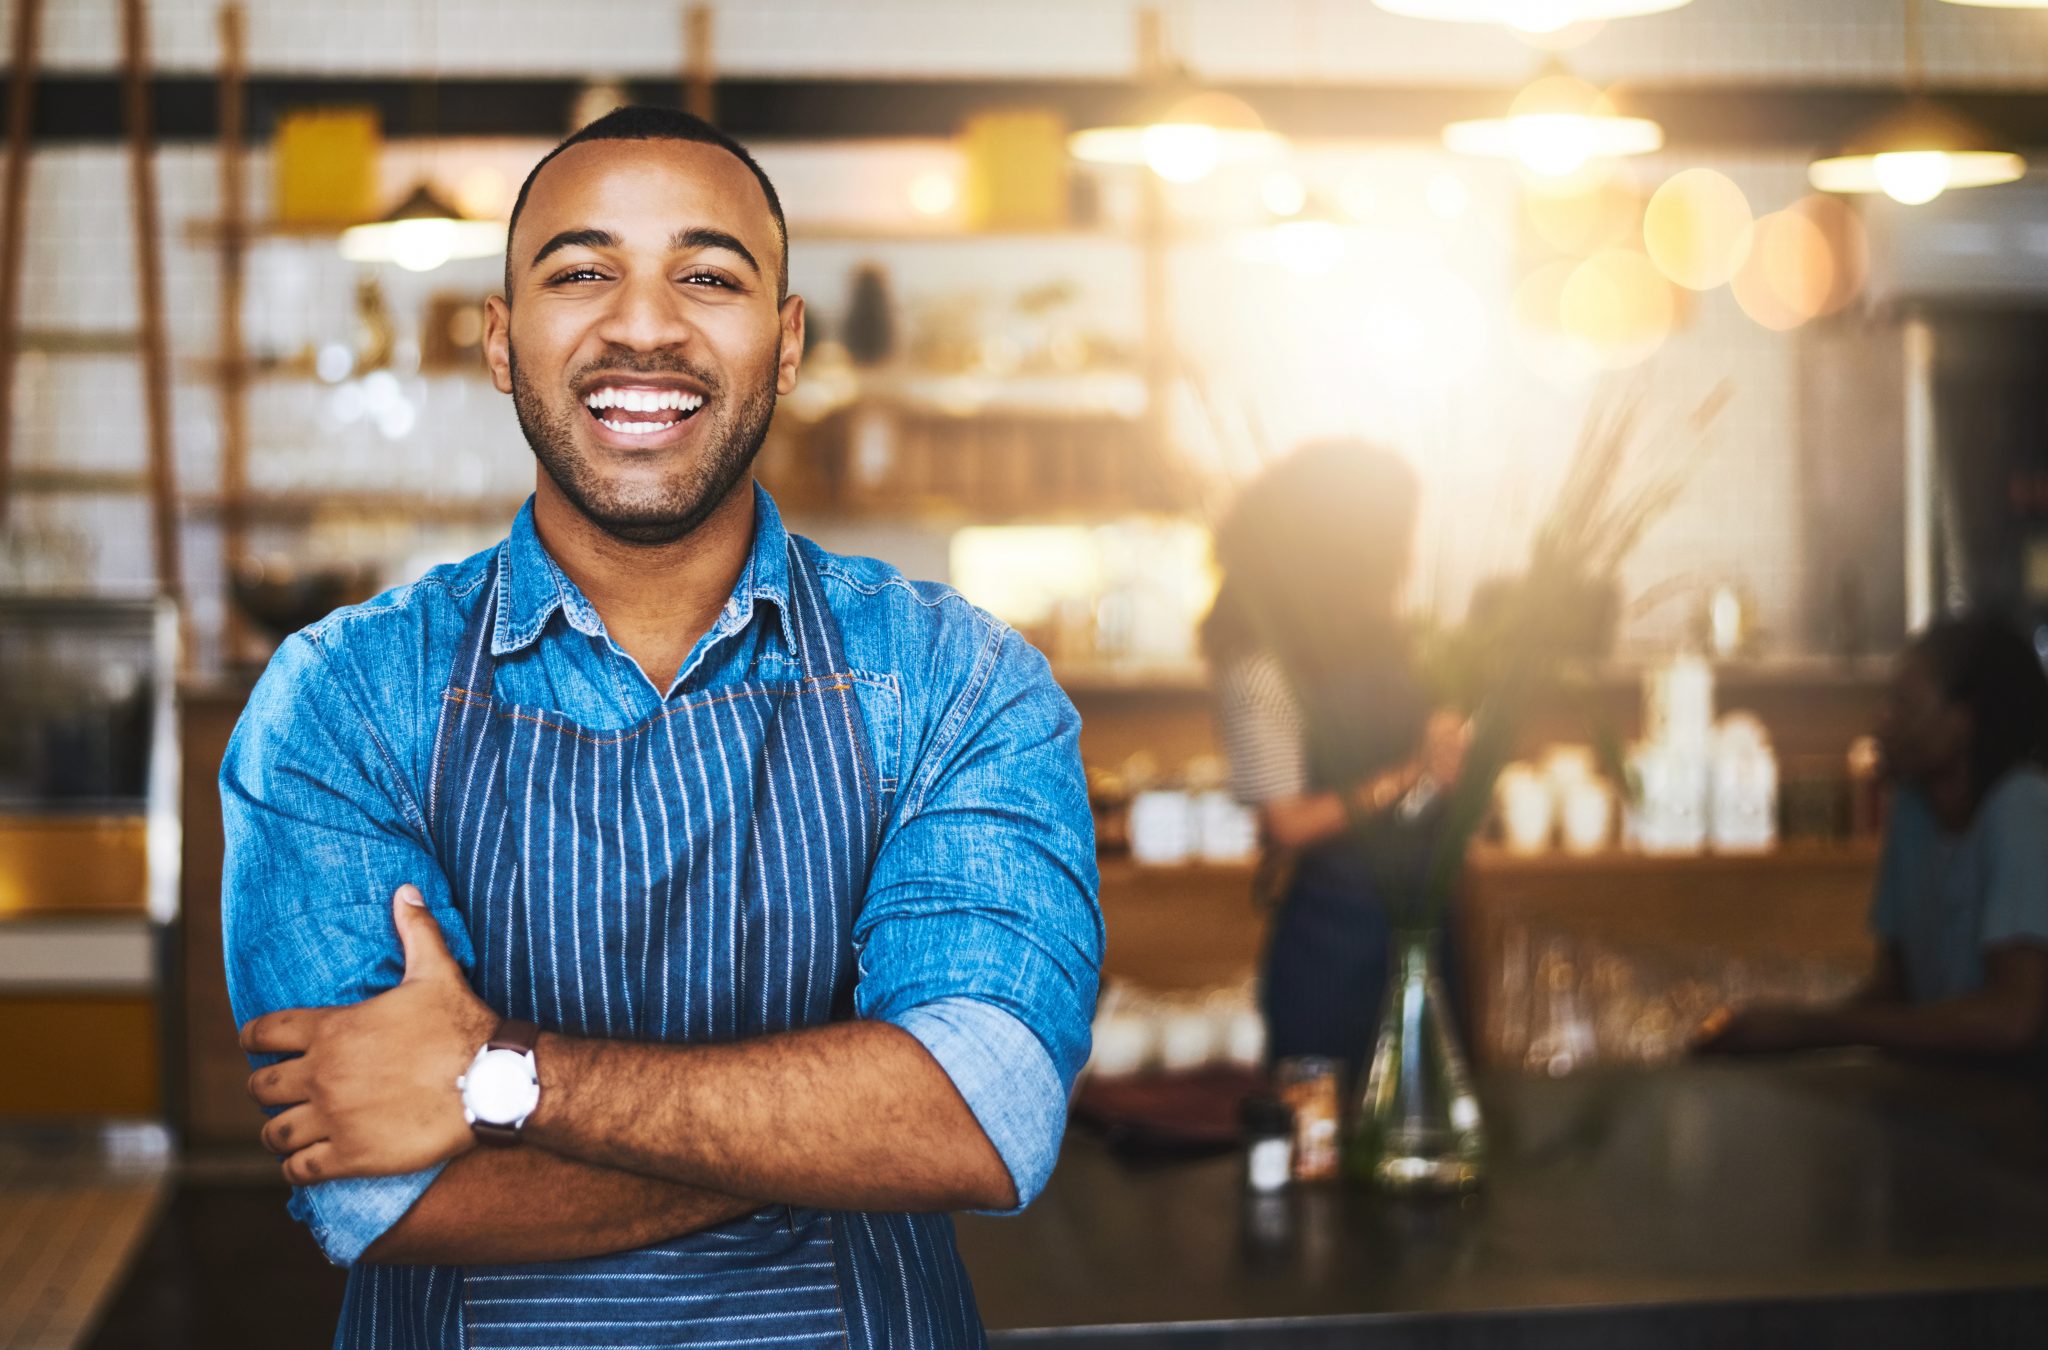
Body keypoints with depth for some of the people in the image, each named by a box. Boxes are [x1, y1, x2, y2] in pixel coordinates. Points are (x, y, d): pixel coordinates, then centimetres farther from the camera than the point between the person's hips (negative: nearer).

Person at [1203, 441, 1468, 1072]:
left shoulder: (1383, 642, 9)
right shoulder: (1262, 671, -14)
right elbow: (1288, 824, -17)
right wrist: (1406, 777, -18)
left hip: (1416, 923, 7)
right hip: (1332, 936, -7)